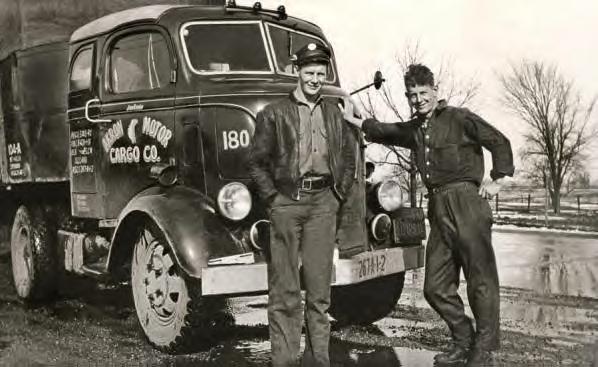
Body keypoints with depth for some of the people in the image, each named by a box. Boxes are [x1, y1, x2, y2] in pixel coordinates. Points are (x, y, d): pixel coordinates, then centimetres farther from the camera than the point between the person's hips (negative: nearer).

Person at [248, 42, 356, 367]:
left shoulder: (335, 114, 15)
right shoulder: (274, 114, 4)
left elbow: (348, 157, 21)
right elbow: (257, 161, 4)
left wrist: (340, 194, 11)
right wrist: (272, 197, -4)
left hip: (323, 202, 3)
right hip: (286, 202, -3)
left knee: (319, 286, 6)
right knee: (284, 288, -2)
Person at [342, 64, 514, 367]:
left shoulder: (459, 118, -1)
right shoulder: (414, 129, 18)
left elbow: (499, 142, -2)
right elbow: (383, 131, 32)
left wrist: (497, 181, -6)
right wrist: (352, 120, 28)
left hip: (466, 201, -7)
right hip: (438, 210, 7)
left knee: (480, 278, -2)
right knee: (435, 286, 8)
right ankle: (463, 342, 22)